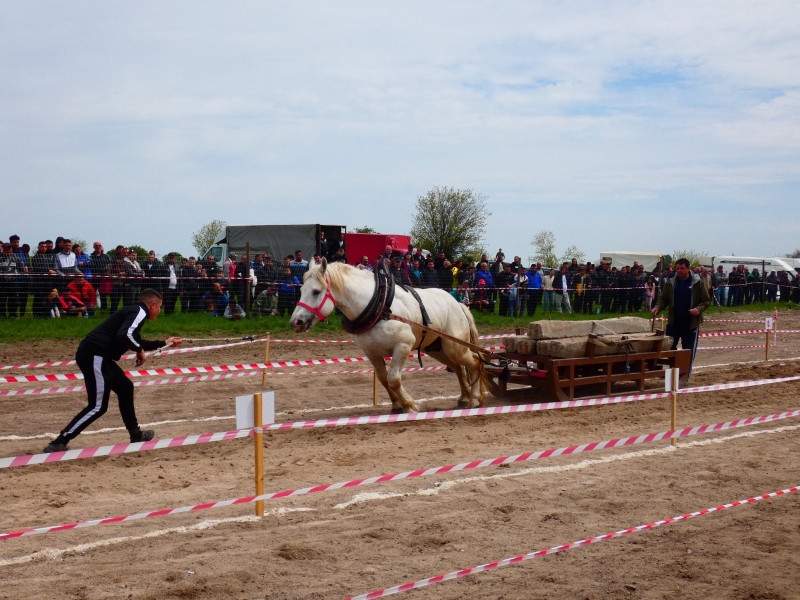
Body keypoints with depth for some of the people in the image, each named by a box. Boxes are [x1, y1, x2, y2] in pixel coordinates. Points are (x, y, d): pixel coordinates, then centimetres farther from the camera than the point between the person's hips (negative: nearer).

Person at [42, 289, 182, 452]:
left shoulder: (134, 312, 24)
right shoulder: (139, 312, -5)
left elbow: (135, 341, 40)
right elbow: (124, 334, -23)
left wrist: (164, 343, 49)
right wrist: (140, 351, -7)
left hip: (94, 354, 10)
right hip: (94, 355, -10)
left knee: (125, 388, 23)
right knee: (98, 406, -9)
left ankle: (136, 435, 34)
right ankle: (57, 444, -11)